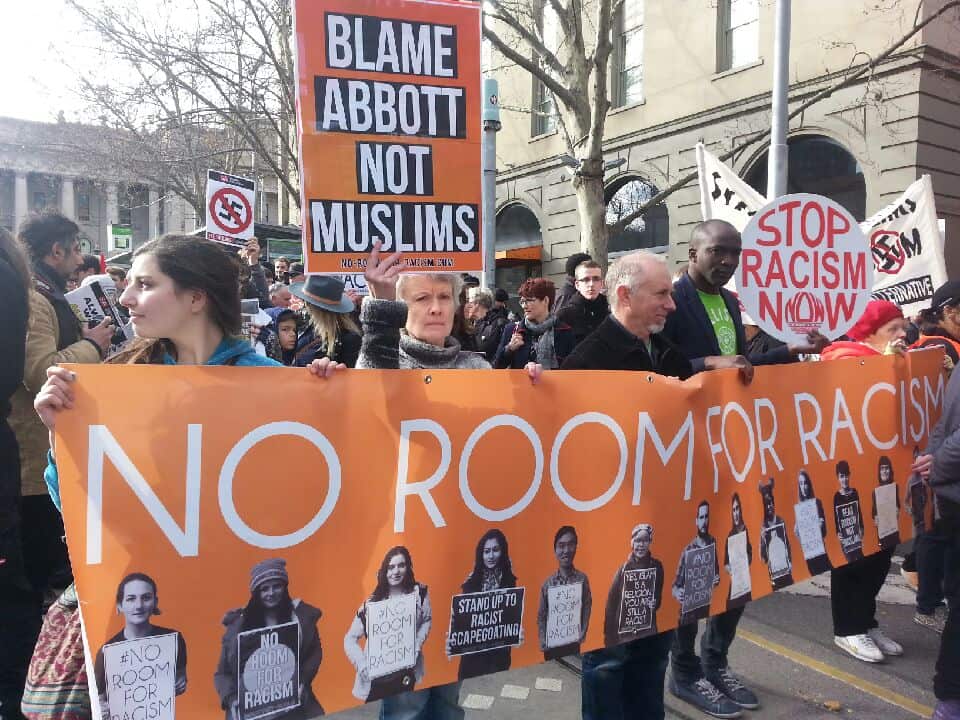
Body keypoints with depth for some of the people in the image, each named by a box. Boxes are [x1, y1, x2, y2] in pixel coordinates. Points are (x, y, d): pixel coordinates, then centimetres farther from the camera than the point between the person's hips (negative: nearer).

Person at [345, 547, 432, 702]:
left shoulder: (419, 592, -7)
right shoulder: (373, 602, -11)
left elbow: (427, 621, 8)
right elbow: (350, 639, -8)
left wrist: (417, 646, -6)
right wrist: (363, 666, -21)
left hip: (406, 672, 2)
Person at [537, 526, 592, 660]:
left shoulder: (582, 579, -5)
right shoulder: (548, 583, -6)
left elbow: (587, 610, 1)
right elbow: (541, 616, 1)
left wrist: (581, 635, -7)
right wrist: (543, 642, -6)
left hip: (573, 644, 0)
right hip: (551, 645, 0)